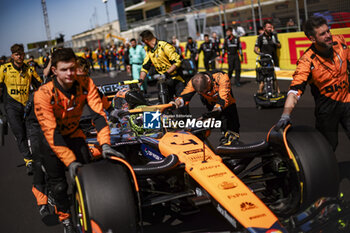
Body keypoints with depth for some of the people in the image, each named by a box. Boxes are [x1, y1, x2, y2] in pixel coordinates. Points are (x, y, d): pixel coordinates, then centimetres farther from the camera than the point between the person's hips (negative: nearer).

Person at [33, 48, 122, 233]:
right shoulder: (43, 94, -29)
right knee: (58, 183, -4)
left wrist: (105, 144, -38)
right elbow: (51, 132, -31)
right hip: (50, 138, -3)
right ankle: (65, 218, 20)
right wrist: (70, 161, -37)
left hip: (73, 132, 3)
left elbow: (98, 113, -24)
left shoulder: (85, 84, -19)